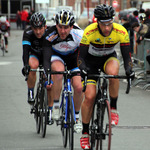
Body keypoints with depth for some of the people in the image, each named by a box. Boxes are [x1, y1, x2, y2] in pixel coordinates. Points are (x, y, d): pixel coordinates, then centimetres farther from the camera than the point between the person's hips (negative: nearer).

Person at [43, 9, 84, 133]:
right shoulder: (51, 34, -34)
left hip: (73, 55, 1)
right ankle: (55, 105, -20)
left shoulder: (79, 34, -33)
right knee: (59, 71, -36)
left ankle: (76, 116, 12)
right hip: (56, 55, -1)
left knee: (78, 87, -13)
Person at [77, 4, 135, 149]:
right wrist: (83, 68, -46)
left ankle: (113, 108, -15)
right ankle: (85, 134, 4)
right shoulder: (89, 32, -30)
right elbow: (81, 57, -26)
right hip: (91, 60, -1)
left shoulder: (121, 32, -26)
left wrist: (129, 69, -39)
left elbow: (126, 56, -21)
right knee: (89, 96, -13)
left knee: (113, 72, -37)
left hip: (109, 58, 1)